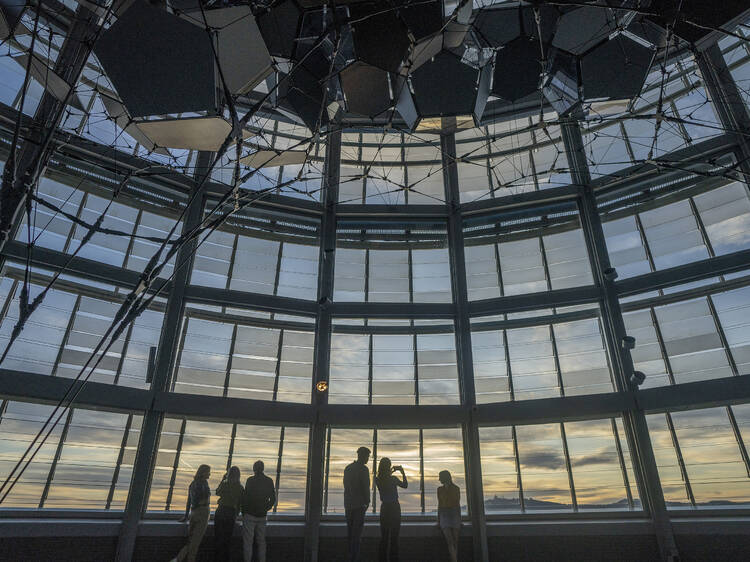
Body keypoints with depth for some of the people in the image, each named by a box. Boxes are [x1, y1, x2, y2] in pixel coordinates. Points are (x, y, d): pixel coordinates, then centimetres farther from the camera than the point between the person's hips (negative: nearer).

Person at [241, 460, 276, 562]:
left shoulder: (250, 480, -11)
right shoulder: (269, 481, 2)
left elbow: (245, 497, -10)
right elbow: (273, 499, 8)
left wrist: (243, 512, 2)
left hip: (250, 515, -4)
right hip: (262, 516, 4)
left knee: (248, 541, 3)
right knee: (261, 541, 14)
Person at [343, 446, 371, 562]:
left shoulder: (348, 468, 11)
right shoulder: (363, 469, -11)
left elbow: (346, 485, 13)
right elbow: (366, 487, -13)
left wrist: (348, 501, 14)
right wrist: (367, 502, -1)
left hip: (348, 504, 7)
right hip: (359, 504, -7)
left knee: (350, 531, 13)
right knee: (357, 532, -2)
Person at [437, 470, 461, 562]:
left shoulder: (456, 488, 2)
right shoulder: (440, 489, 7)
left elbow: (458, 504, 5)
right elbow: (439, 504, 10)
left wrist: (460, 520, 2)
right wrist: (438, 520, 7)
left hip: (455, 515, 0)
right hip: (444, 516, 0)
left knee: (455, 541, -6)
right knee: (449, 541, -17)